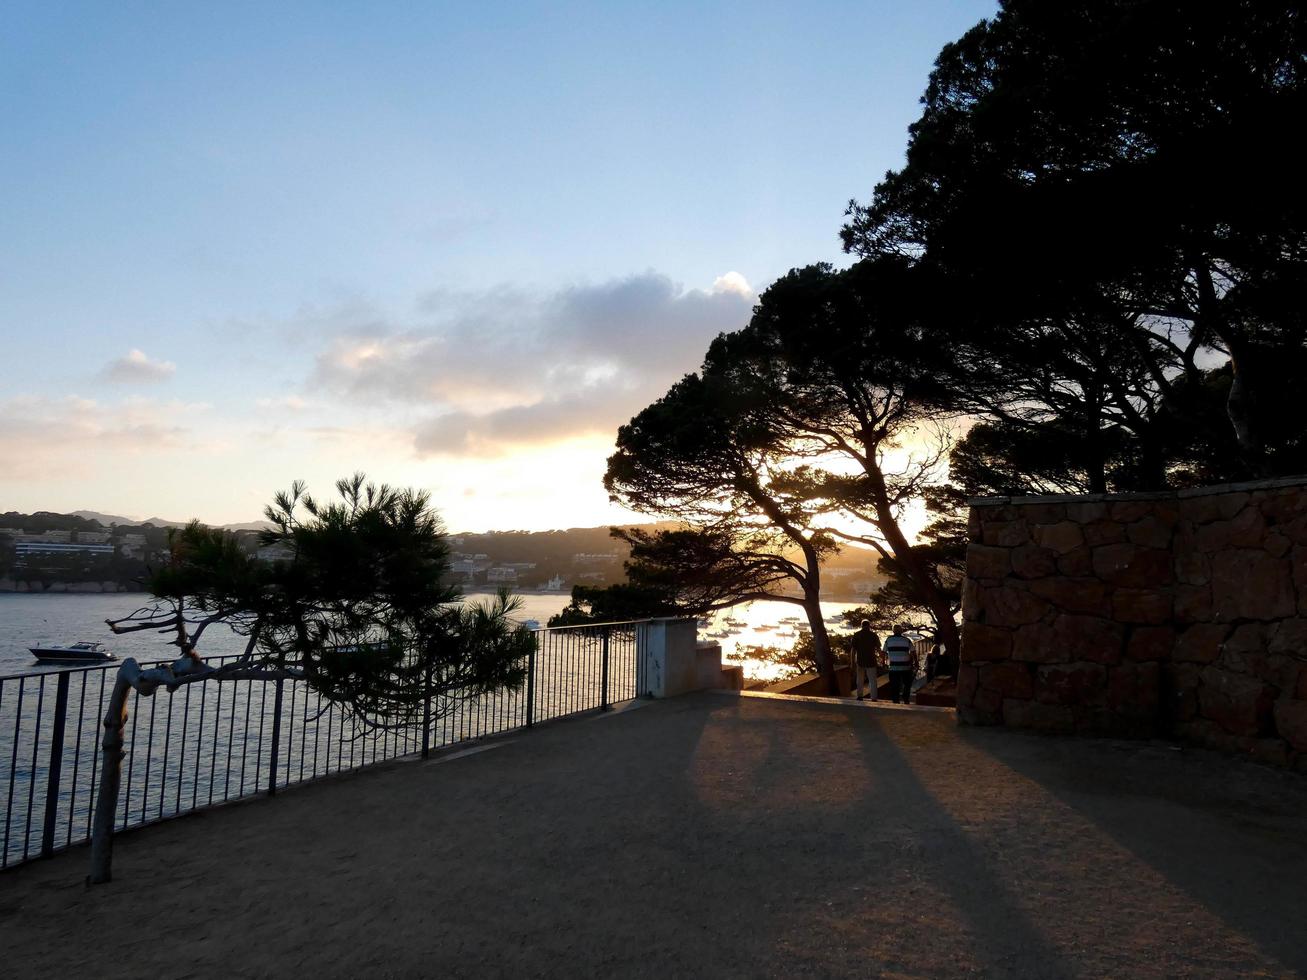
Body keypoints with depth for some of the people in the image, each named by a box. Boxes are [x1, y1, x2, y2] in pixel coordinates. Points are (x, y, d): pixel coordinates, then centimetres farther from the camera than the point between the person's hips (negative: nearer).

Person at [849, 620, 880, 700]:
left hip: (860, 661, 1)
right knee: (872, 680, 4)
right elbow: (878, 648, 1)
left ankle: (860, 696, 17)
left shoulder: (856, 635, 0)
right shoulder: (873, 635, -3)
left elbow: (853, 649, -1)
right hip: (871, 661, -1)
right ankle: (873, 697, 0)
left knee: (860, 679, 15)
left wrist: (853, 662, 2)